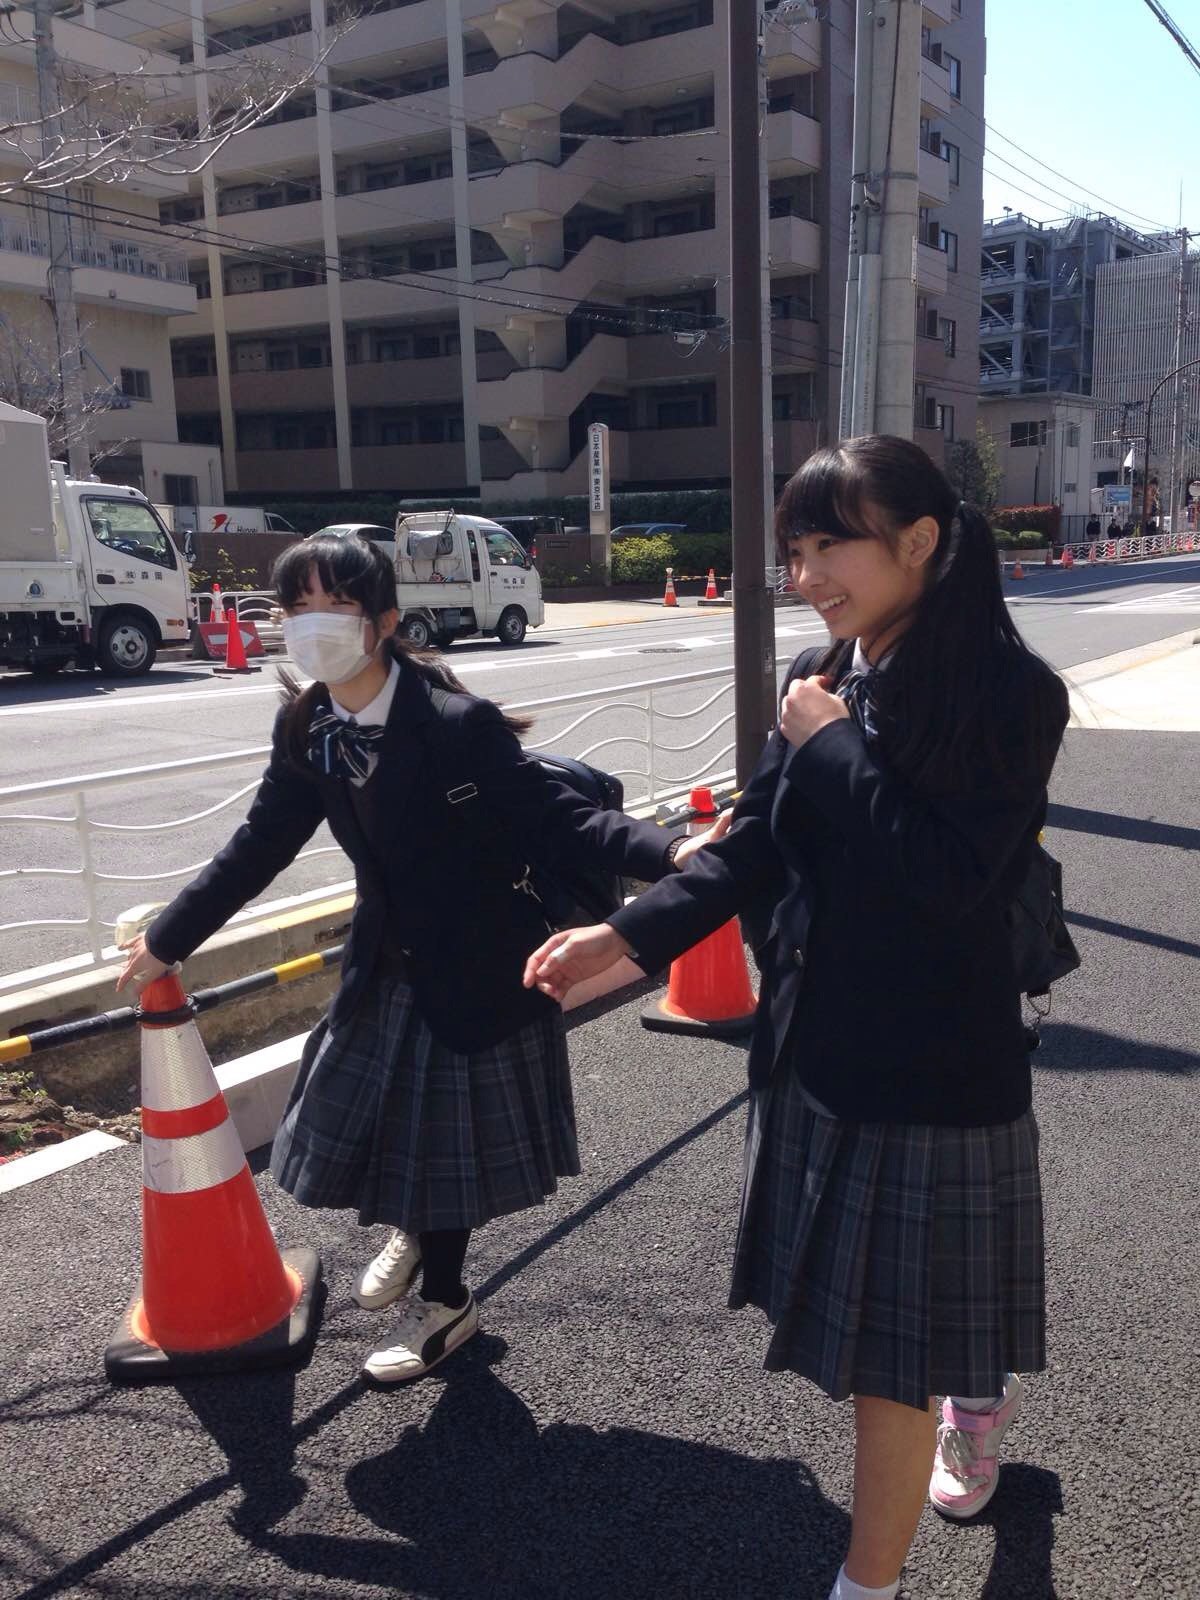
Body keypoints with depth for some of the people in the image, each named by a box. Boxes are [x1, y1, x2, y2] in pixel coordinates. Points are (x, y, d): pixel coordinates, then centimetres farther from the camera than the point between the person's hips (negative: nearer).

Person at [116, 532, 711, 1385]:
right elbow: (261, 845, 4)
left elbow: (556, 817, -26)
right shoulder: (306, 729, -7)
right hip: (390, 965, 5)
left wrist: (668, 851, -42)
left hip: (479, 968, -5)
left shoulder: (458, 722, -26)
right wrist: (167, 938, 11)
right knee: (376, 1119, 16)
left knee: (442, 1134, 10)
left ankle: (443, 1300, 37)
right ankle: (415, 1229, 51)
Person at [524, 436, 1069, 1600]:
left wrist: (835, 746, -20)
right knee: (863, 1291, 23)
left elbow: (950, 878, -27)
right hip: (813, 1045, 7)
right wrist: (626, 935, -9)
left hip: (934, 1067, -6)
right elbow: (752, 846, 2)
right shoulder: (820, 678, 2)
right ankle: (977, 1395, 55)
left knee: (887, 1340, 6)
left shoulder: (1010, 693, -16)